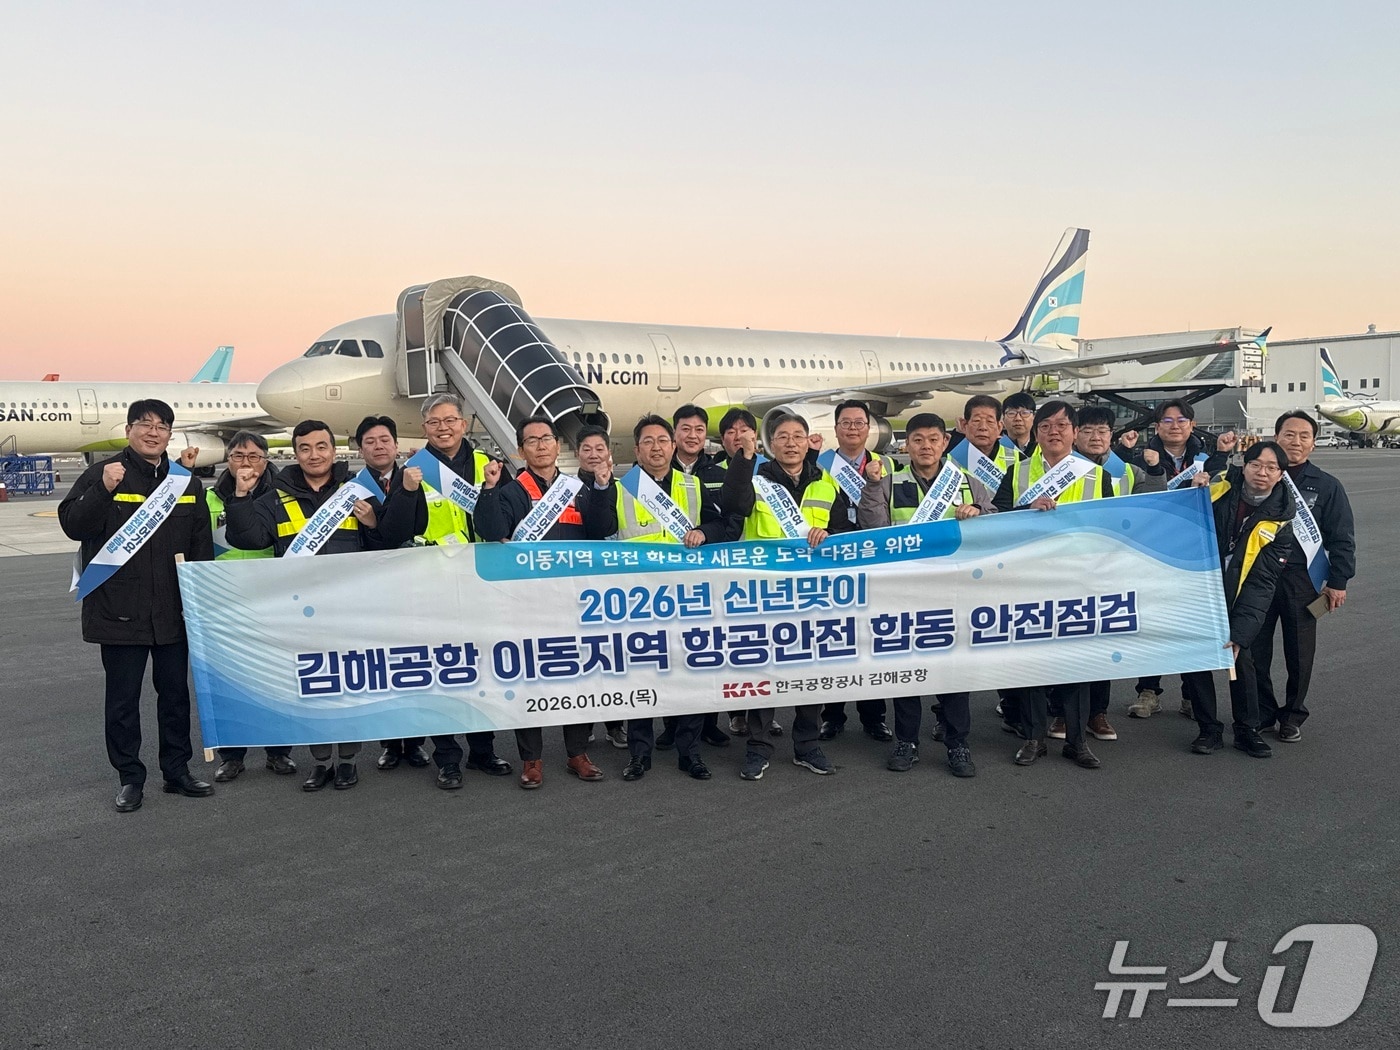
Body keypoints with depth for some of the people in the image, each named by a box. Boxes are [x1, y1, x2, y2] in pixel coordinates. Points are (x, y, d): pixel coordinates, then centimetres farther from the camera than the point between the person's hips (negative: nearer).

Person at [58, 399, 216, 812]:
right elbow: (71, 524, -13)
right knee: (123, 698, 5)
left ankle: (177, 770, 25)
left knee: (175, 692, 13)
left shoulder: (186, 481, 9)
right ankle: (130, 778, 17)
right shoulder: (101, 474, -4)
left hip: (173, 612, 4)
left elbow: (202, 543, 12)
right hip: (119, 611, -4)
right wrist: (103, 491, -28)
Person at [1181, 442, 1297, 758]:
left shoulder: (1279, 521, -9)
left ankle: (1247, 731, 18)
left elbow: (1261, 583, -12)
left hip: (1234, 599, -1)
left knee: (1240, 657, -3)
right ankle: (1209, 730, 16)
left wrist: (1240, 632, -20)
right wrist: (1192, 491, -16)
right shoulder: (1219, 485, -6)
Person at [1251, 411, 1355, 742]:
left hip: (1301, 580, 0)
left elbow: (1341, 539, 3)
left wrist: (1338, 582, -3)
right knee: (1254, 649, 6)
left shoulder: (1327, 486, 3)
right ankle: (1261, 712, 21)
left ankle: (1292, 716, 23)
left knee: (1299, 652, 8)